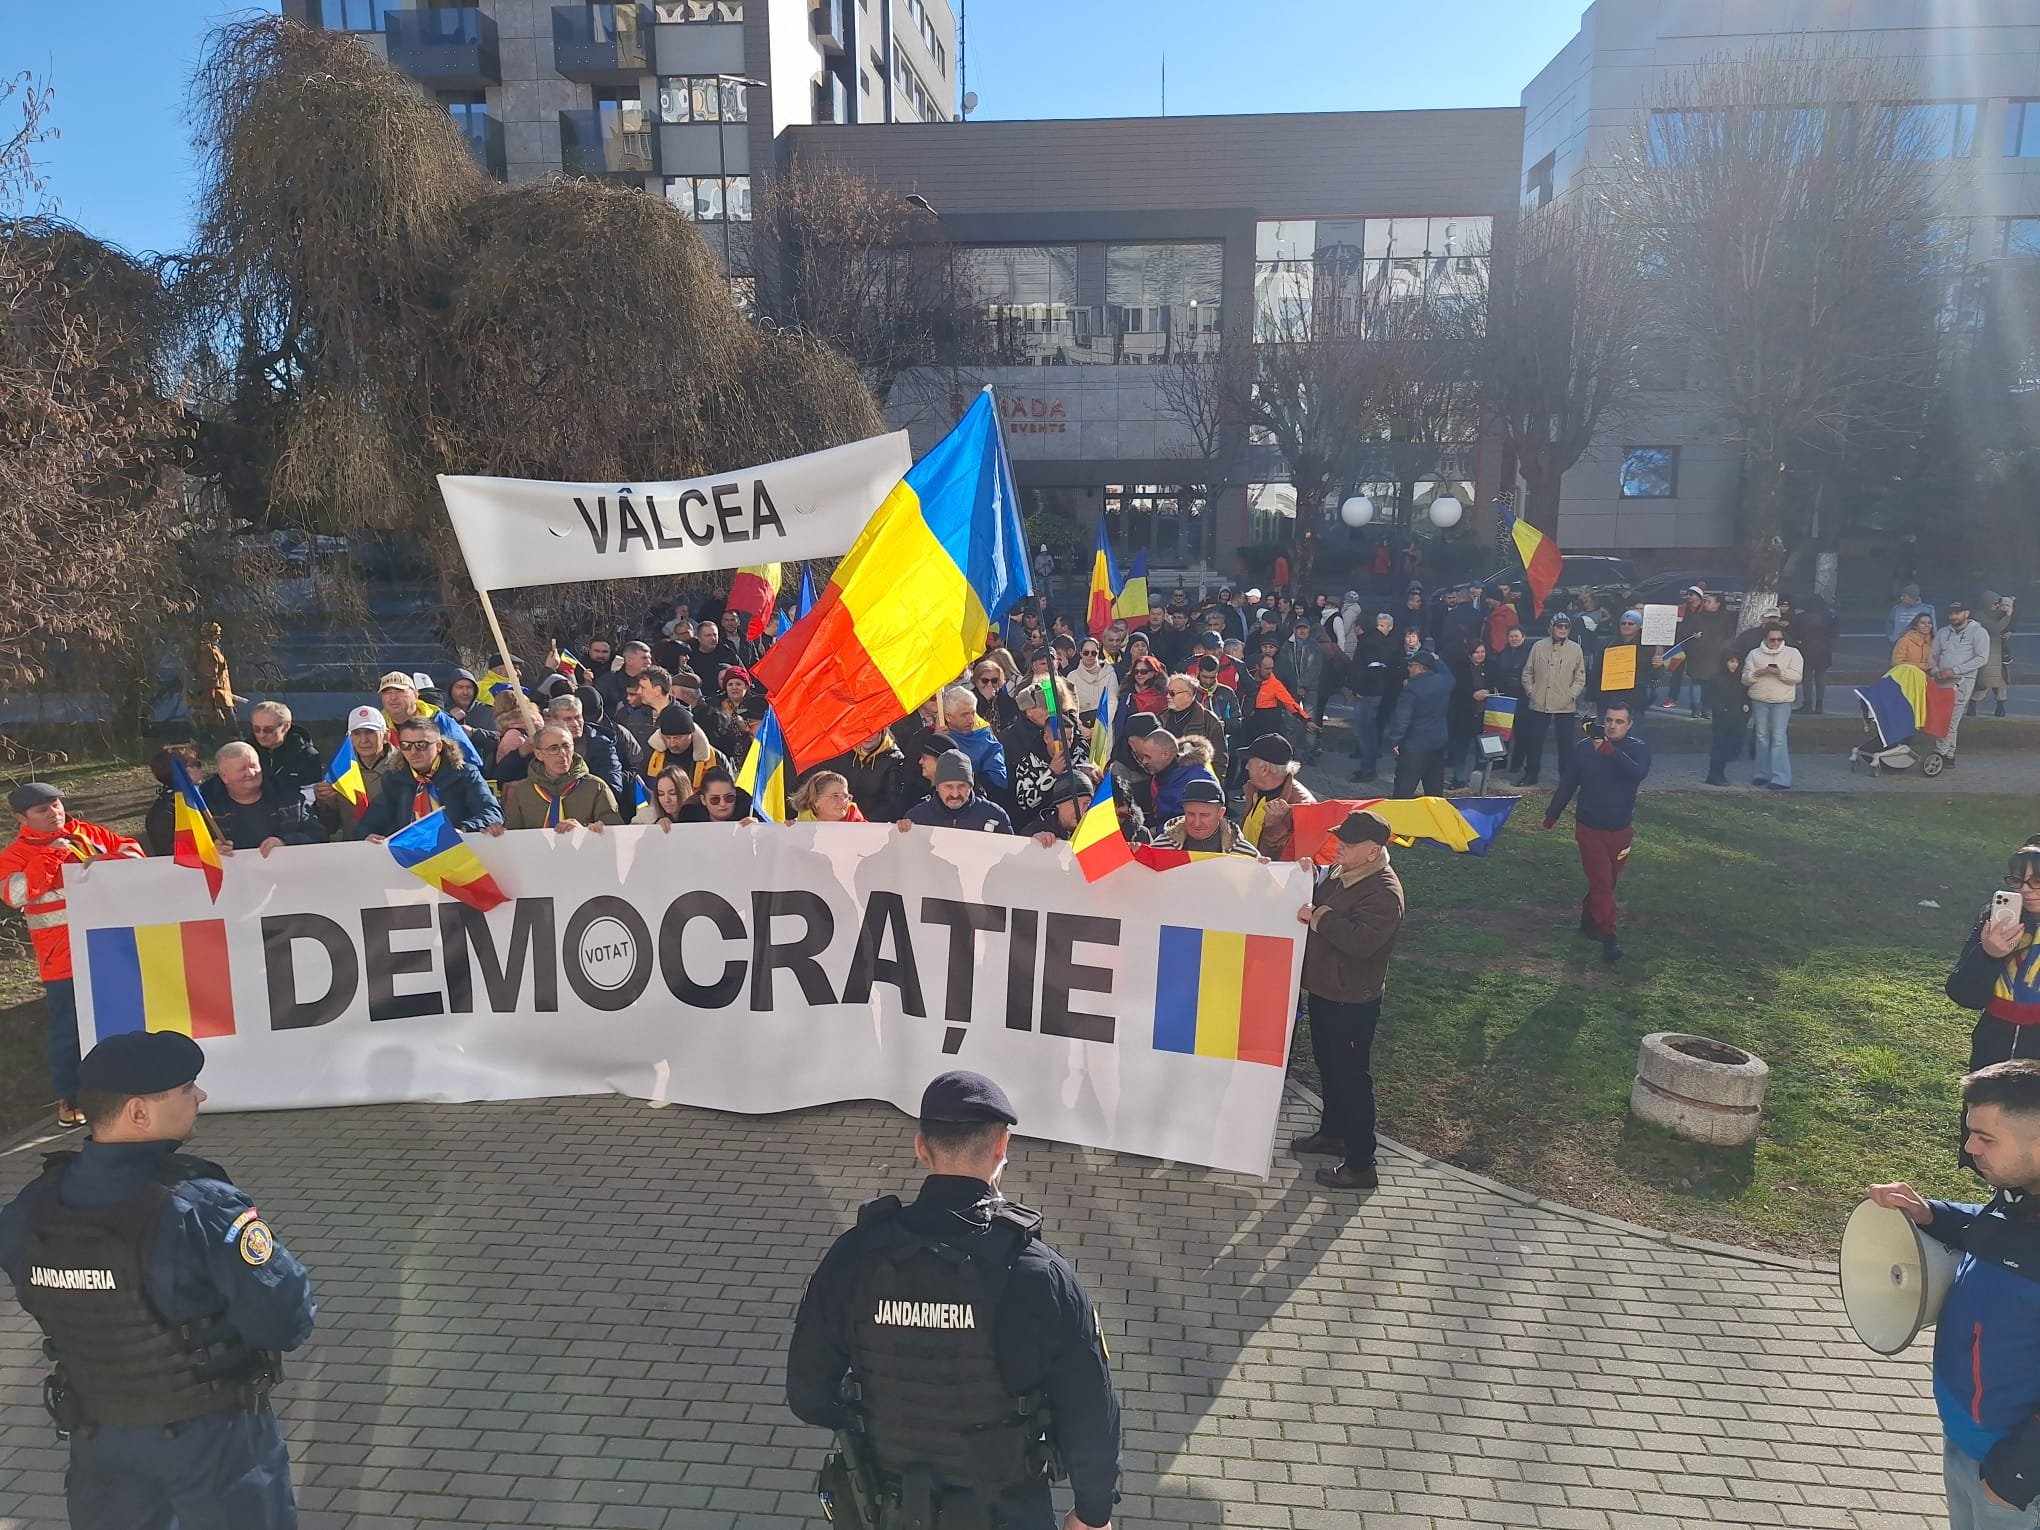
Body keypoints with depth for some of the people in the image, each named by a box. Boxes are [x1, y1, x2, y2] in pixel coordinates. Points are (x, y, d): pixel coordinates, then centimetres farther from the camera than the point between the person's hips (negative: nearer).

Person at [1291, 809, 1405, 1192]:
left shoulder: (1383, 892, -24)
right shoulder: (1341, 871, 4)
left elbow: (1361, 941, -36)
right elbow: (1319, 902, 22)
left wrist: (1318, 915, -27)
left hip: (1352, 1002, -9)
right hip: (1323, 990, 9)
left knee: (1351, 1077, 1)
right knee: (1328, 1066, 24)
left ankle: (1360, 1165, 14)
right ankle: (1333, 1134, 44)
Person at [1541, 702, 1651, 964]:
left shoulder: (1638, 748, -7)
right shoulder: (1584, 747, -5)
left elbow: (1639, 773, -30)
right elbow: (1567, 783, 6)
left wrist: (1611, 752, -41)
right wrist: (1552, 815, 13)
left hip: (1620, 829, 1)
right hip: (1589, 827, -1)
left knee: (1607, 881, 15)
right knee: (1601, 882, -6)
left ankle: (1588, 921, 35)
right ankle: (1608, 936, -3)